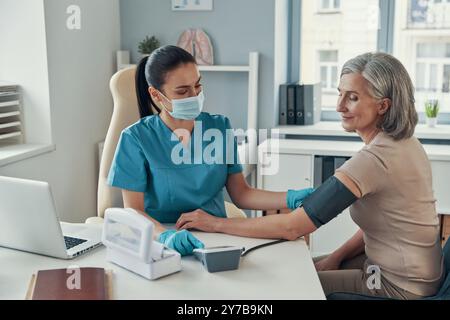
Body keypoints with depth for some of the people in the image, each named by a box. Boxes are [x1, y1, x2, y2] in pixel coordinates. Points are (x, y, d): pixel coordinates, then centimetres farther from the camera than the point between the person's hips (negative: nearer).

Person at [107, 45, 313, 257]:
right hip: (163, 245, -2)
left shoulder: (220, 127, 4)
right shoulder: (136, 138, -6)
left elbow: (241, 194, 6)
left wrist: (290, 198, -9)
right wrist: (166, 236, -28)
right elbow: (133, 211, -8)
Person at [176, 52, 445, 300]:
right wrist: (336, 258, 1)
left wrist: (217, 224, -19)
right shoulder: (404, 143, 1)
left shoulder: (373, 159, -28)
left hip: (400, 286, -8)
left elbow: (292, 227, -27)